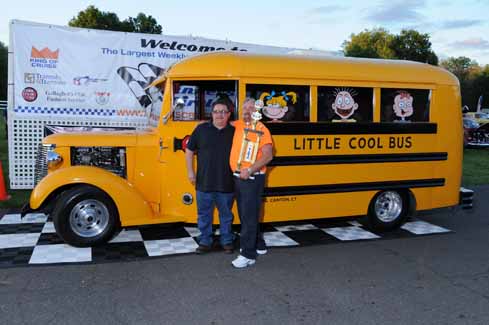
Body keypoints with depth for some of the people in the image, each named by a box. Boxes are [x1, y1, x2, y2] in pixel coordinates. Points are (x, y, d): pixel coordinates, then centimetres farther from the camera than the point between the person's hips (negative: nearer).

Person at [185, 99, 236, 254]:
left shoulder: (233, 132, 0)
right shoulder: (201, 129, -1)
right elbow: (189, 151, 6)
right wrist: (190, 171, 2)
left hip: (226, 184, 0)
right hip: (204, 183, 0)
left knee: (226, 214, 13)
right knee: (204, 214, 10)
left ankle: (227, 241, 29)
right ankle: (205, 242, 25)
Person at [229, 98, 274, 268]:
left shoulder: (261, 129, -9)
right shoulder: (237, 125, 10)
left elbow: (268, 156, -17)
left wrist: (250, 170, -24)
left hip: (252, 178, -8)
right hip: (238, 177, 8)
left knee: (249, 215, -6)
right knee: (244, 214, 16)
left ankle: (248, 255, -1)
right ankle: (258, 245, 32)